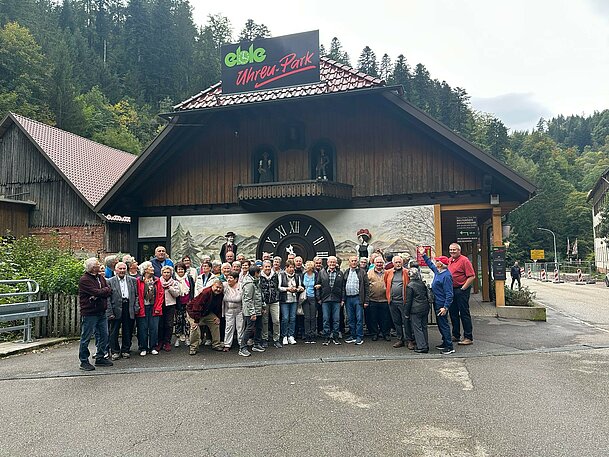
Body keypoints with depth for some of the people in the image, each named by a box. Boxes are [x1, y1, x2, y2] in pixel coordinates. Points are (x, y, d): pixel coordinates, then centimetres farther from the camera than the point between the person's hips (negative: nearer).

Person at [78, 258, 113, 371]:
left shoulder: (100, 277, 13)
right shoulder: (84, 280, -12)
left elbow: (109, 291, 4)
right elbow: (96, 292, -22)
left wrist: (99, 294, -14)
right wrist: (105, 290, -3)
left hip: (101, 312, 8)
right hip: (89, 313, -8)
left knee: (104, 335, 11)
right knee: (86, 338, 1)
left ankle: (100, 358, 23)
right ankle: (84, 361, 11)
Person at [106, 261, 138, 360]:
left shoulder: (133, 280, 9)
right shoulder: (110, 281, 1)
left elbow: (136, 295, 9)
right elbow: (107, 298, -3)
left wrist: (136, 308, -1)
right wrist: (110, 312, -9)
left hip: (129, 309, 2)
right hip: (116, 309, -2)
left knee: (128, 331, 8)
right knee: (114, 332, 5)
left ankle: (125, 350, 21)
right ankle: (115, 351, 17)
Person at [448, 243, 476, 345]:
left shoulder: (464, 260, -11)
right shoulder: (449, 260, 12)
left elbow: (472, 276, -16)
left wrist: (463, 288, -16)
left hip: (461, 290, -8)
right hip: (451, 290, 8)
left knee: (464, 313, -4)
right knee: (453, 313, 14)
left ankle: (468, 338, 2)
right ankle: (456, 335, 26)